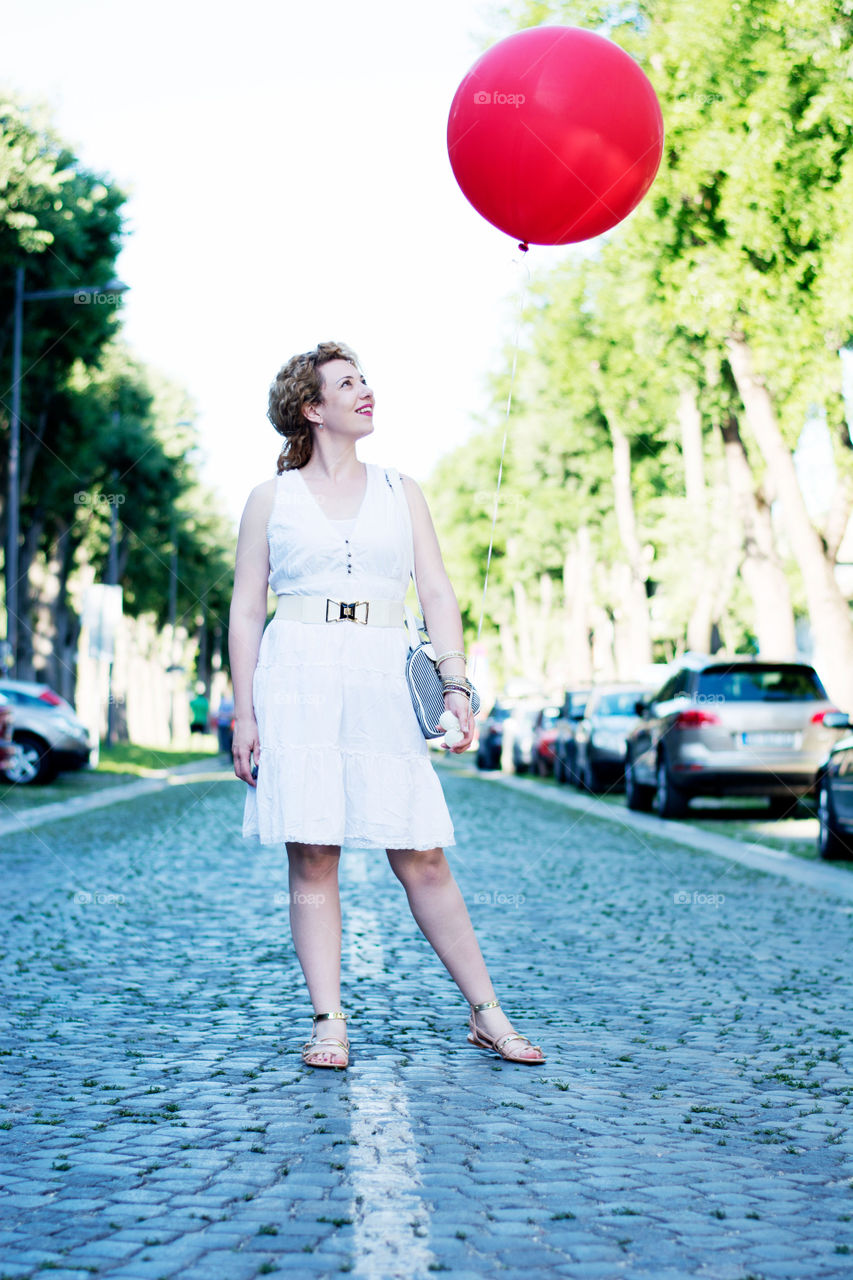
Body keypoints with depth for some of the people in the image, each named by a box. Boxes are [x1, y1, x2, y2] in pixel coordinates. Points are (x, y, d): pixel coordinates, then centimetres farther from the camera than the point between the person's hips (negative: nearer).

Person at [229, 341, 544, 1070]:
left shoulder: (401, 492, 15)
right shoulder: (272, 498, 11)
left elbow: (438, 594, 10)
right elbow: (246, 609, 8)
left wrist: (456, 683, -4)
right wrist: (244, 713, 0)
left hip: (383, 682, 1)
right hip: (296, 677, -1)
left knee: (423, 858, -2)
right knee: (312, 855, -4)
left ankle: (487, 1015, 7)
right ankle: (330, 1022, 3)